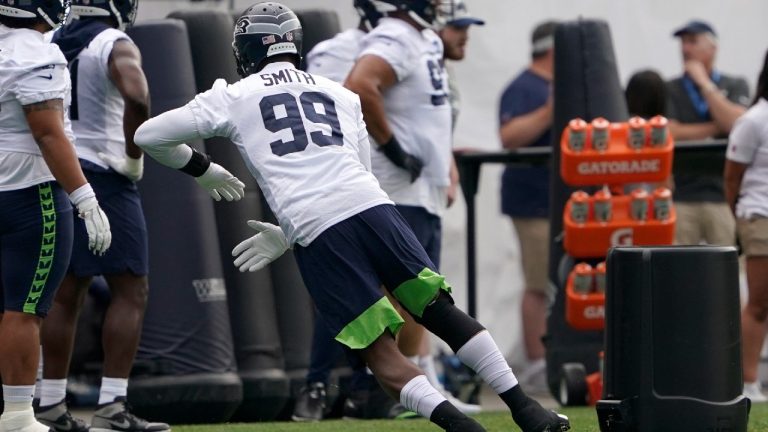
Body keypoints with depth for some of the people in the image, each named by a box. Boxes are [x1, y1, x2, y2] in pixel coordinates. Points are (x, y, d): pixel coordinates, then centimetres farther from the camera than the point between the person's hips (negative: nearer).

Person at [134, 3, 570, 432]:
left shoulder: (234, 97, 17)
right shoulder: (342, 96, 28)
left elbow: (149, 136, 19)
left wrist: (200, 166, 37)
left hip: (315, 232, -3)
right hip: (373, 205, 3)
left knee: (379, 351, 2)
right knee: (441, 311, 10)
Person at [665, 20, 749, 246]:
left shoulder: (735, 86, 11)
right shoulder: (670, 90, 10)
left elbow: (734, 122, -7)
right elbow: (669, 133, -4)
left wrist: (704, 83, -3)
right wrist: (716, 127, -2)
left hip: (723, 194, 0)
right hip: (682, 196, 0)